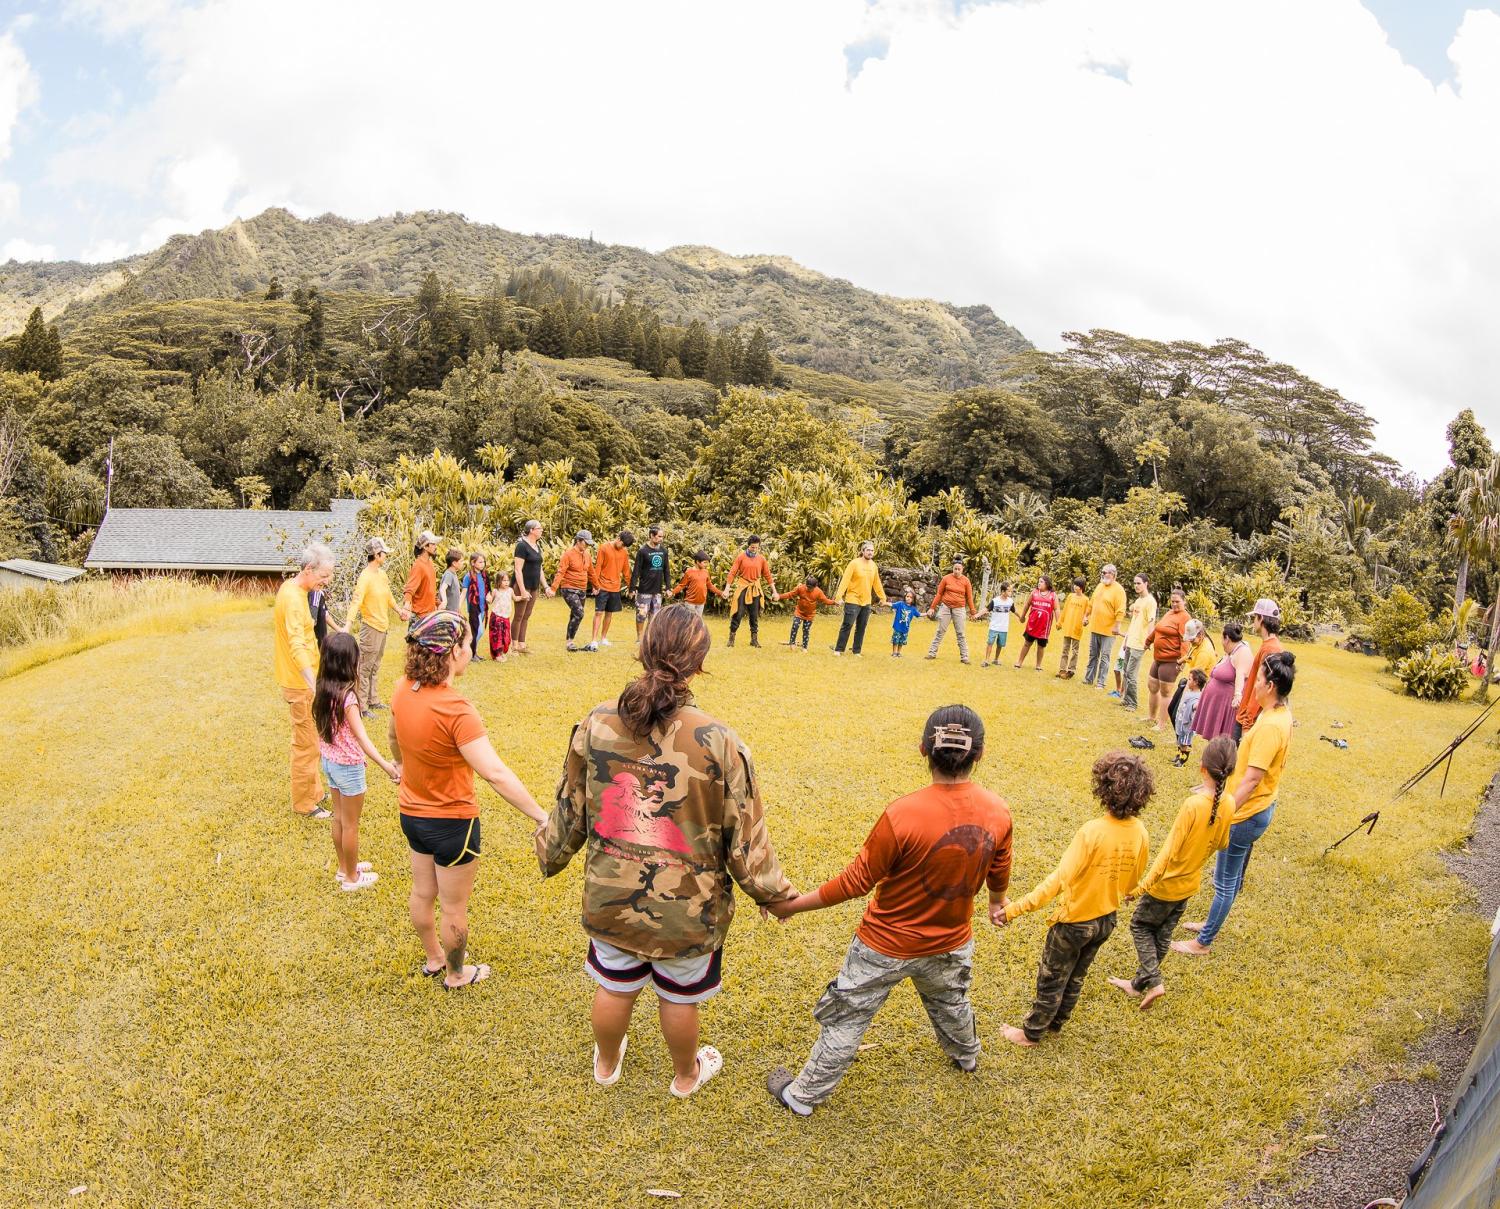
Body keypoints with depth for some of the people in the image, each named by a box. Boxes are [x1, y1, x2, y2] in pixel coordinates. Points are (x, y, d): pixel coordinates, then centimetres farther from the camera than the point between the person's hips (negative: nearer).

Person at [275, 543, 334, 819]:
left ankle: (313, 791, 34)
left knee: (307, 741, 21)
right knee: (307, 744, 1)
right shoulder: (294, 599, -24)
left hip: (300, 680, 10)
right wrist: (316, 687, -45)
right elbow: (297, 648, -35)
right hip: (301, 683, -10)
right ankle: (305, 803, 13)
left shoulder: (291, 589, 8)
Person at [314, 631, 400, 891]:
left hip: (329, 761, 8)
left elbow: (326, 728, 7)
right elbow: (361, 737, -34)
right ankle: (351, 877, 24)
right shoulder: (347, 696, -27)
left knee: (339, 818, 23)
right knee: (351, 825, 9)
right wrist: (385, 765, -41)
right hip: (348, 767, -8)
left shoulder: (323, 690, -4)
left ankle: (344, 868, 39)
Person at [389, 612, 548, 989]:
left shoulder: (403, 690, -11)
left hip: (411, 813, 8)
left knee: (422, 893, 27)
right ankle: (456, 974, 38)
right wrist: (542, 818, -35)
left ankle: (433, 958, 50)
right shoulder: (455, 710, -34)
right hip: (452, 821, -7)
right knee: (454, 907, 16)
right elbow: (495, 773, -38)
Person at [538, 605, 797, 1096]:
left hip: (610, 897, 3)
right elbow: (745, 838, -15)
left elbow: (570, 810, -2)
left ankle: (606, 1064, 56)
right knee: (679, 998, 24)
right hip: (686, 908, -2)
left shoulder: (597, 722, -16)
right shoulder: (718, 742, -25)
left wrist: (550, 855, 19)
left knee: (614, 986, 28)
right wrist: (774, 893, 3)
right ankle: (686, 1075, 51)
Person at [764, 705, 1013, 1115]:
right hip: (952, 941, 5)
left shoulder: (901, 815, -34)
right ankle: (966, 1055, 63)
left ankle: (803, 1096, 34)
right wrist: (997, 900, 26)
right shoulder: (998, 812, -18)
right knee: (950, 1000, 35)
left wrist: (791, 906, -10)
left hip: (886, 946, -5)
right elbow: (999, 876, 2)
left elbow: (856, 881, -23)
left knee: (845, 1020, 15)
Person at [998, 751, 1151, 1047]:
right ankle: (1056, 1022, 47)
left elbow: (1058, 880, -34)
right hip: (1106, 920, 6)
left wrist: (1016, 909, -33)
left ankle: (1032, 1032, 34)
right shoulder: (1139, 832, -13)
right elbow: (1133, 880, 4)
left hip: (1074, 920, -6)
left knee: (1051, 980, 16)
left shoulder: (1093, 831, -32)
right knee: (1075, 977, 27)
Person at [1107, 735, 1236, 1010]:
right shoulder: (1227, 804, -10)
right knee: (1162, 934, 19)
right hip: (1191, 882, 6)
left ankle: (1152, 982, 5)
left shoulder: (1193, 804, -30)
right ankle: (1140, 983, 31)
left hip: (1167, 883, -6)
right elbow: (1221, 843, 7)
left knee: (1140, 926, 15)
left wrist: (1144, 884, -17)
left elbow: (1169, 851, -25)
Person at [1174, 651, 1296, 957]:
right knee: (1232, 875, 25)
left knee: (1225, 880, 5)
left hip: (1247, 814, -10)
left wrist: (1225, 814, -25)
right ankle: (1212, 924, 42)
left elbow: (1251, 779, -28)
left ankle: (1203, 942, 20)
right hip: (1258, 808, 10)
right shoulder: (1280, 714, 2)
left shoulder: (1270, 726, -28)